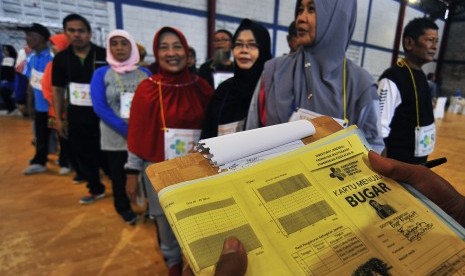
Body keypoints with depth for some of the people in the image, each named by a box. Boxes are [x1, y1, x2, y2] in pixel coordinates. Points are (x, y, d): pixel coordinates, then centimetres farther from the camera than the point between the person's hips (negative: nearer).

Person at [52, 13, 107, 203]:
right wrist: (58, 118, 7)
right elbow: (57, 89, 10)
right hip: (76, 115, 4)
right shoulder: (61, 58, 3)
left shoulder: (104, 55, -8)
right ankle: (96, 189, 32)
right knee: (82, 154, 13)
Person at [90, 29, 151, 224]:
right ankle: (124, 208, 35)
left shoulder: (145, 73, 4)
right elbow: (99, 107, -8)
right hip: (116, 137, 0)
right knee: (118, 174, 12)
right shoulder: (101, 74, 1)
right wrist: (125, 129, -17)